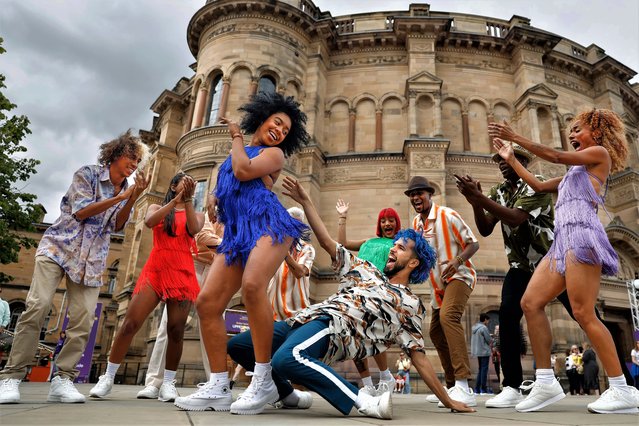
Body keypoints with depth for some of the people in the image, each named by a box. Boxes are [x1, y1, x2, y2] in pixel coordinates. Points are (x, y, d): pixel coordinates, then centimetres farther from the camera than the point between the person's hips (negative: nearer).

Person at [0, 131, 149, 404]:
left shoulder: (127, 190, 10)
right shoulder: (88, 173, -2)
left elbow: (117, 226, -2)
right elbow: (80, 211, -12)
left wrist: (132, 198, -16)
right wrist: (119, 197, -16)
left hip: (92, 260, 4)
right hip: (58, 247, -4)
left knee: (84, 319, -9)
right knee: (38, 306, -17)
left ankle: (63, 379, -1)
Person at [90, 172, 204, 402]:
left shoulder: (197, 214, 18)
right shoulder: (156, 207, 18)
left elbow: (193, 230, -5)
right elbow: (149, 222, -6)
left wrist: (188, 199, -8)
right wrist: (176, 200, -9)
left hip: (182, 273, 0)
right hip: (154, 270, 0)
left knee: (176, 330, -4)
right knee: (130, 323, -7)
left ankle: (168, 383, 6)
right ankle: (108, 377, 6)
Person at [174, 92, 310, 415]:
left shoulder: (274, 153, 11)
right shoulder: (238, 154, 29)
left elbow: (243, 171, -7)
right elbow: (225, 192, 35)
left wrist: (236, 136, 9)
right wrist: (217, 199, 13)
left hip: (268, 225, -7)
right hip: (236, 235, 7)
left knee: (252, 285, -34)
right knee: (206, 302, -7)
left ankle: (263, 381, -25)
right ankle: (218, 388, -1)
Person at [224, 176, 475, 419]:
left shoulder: (410, 304, 11)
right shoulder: (365, 270, 24)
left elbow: (419, 357, 10)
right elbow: (326, 242, 20)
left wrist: (447, 400, 4)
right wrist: (305, 201, 15)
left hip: (331, 327, -7)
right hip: (306, 318, 7)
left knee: (286, 358, -39)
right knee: (237, 346, 5)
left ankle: (364, 402, -26)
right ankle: (287, 395, 19)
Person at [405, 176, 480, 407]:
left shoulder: (447, 215, -13)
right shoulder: (416, 223, 7)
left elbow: (473, 243, -13)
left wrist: (457, 260, -31)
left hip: (458, 276, -8)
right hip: (438, 283, 8)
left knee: (448, 316, -32)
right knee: (436, 330, 11)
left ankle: (463, 387, -35)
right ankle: (452, 386, 25)